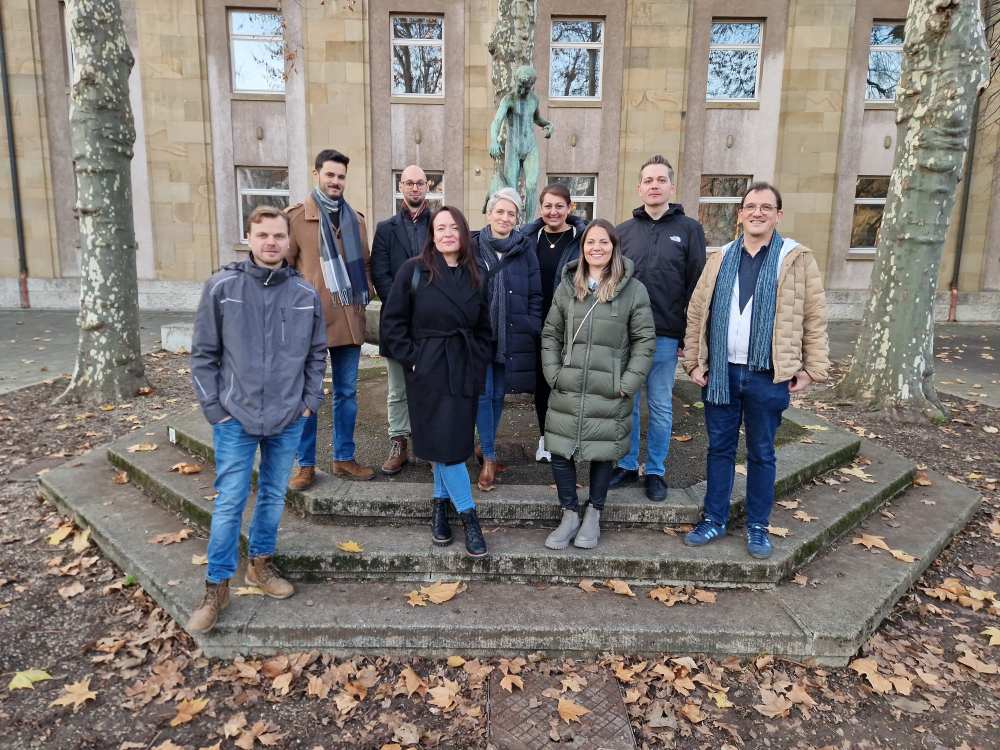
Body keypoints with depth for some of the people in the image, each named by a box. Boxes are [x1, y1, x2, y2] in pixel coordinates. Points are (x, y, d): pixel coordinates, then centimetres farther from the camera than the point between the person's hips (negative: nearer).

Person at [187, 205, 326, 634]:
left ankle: (260, 564, 35)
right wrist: (214, 407, -5)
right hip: (236, 418, -2)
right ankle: (217, 587, 17)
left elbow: (317, 354, 9)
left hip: (288, 420, 3)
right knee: (229, 503, 2)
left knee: (274, 497, 14)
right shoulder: (222, 288, -6)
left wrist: (310, 401, 3)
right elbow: (204, 353, -1)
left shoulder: (306, 294, 0)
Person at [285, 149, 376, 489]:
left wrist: (365, 295, 9)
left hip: (350, 320, 5)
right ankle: (305, 464, 16)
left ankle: (344, 458, 24)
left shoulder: (356, 219, 12)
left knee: (347, 393, 12)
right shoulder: (296, 217, -3)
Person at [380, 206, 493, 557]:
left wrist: (479, 361, 3)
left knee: (454, 441, 8)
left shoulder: (473, 275, 9)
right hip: (428, 371, -3)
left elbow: (484, 327, 14)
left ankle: (440, 505, 27)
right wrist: (411, 359, -9)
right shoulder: (414, 270, -3)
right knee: (444, 443, -4)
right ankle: (468, 516, 8)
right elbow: (393, 321, -4)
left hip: (465, 371, 4)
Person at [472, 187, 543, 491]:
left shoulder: (524, 249, 4)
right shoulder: (473, 246, 1)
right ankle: (489, 457, 7)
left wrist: (532, 329, -1)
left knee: (498, 394, 10)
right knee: (483, 393, -3)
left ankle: (486, 446, 27)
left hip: (511, 336, 1)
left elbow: (535, 294, 5)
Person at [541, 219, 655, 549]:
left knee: (603, 453, 8)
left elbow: (645, 340, -3)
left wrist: (628, 384, -9)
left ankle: (593, 514, 29)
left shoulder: (633, 289, -4)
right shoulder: (567, 287, 6)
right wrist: (553, 374, 0)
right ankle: (570, 514, 22)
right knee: (559, 452, 3)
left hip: (609, 393, -2)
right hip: (567, 390, 3)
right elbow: (550, 334, 10)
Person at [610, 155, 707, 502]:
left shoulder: (689, 229, 1)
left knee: (660, 406, 8)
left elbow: (697, 284, -1)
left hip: (665, 336, -2)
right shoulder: (624, 231, 7)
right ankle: (628, 465, 25)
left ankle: (655, 471, 21)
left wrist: (690, 335, -5)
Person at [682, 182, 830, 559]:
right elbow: (697, 312, 8)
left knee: (761, 453, 10)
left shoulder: (797, 259, -1)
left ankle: (757, 526, 24)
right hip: (722, 372, 3)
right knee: (720, 448, 11)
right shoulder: (721, 259, 7)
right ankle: (714, 519, 24)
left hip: (769, 376, -2)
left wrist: (811, 370, -4)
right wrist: (694, 361, 3)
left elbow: (815, 319, -1)